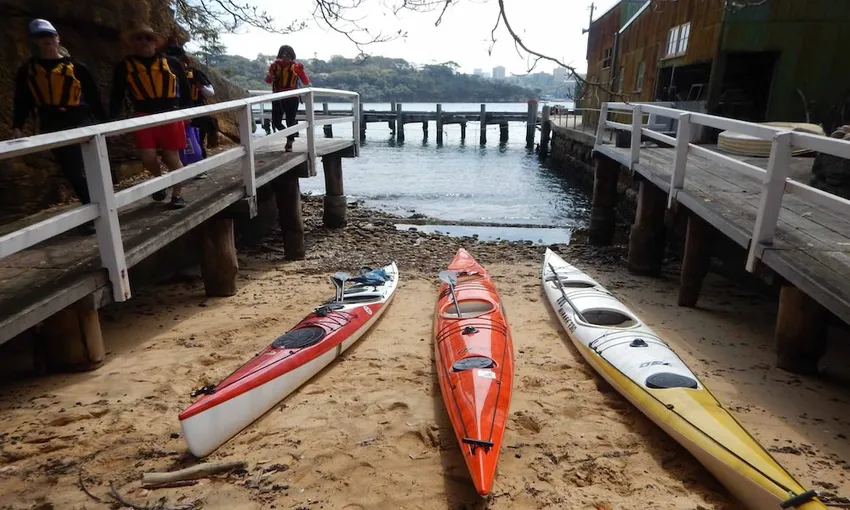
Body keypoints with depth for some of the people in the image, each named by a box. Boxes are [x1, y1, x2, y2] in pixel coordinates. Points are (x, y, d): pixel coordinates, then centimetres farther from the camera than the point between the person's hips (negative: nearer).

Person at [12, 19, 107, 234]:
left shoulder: (75, 67, 7)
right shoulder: (28, 70, 11)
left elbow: (93, 97, 8)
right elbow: (22, 101, 11)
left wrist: (104, 120, 5)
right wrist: (17, 126, 0)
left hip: (79, 121, -2)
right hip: (51, 126, 2)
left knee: (81, 170, -5)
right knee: (72, 171, 1)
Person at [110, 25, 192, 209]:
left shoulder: (171, 62, 8)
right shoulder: (125, 66, 8)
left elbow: (185, 89, 14)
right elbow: (117, 96, 9)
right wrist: (115, 120, 1)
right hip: (143, 118, 1)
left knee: (172, 158, -1)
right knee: (148, 157, -9)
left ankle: (177, 195, 11)